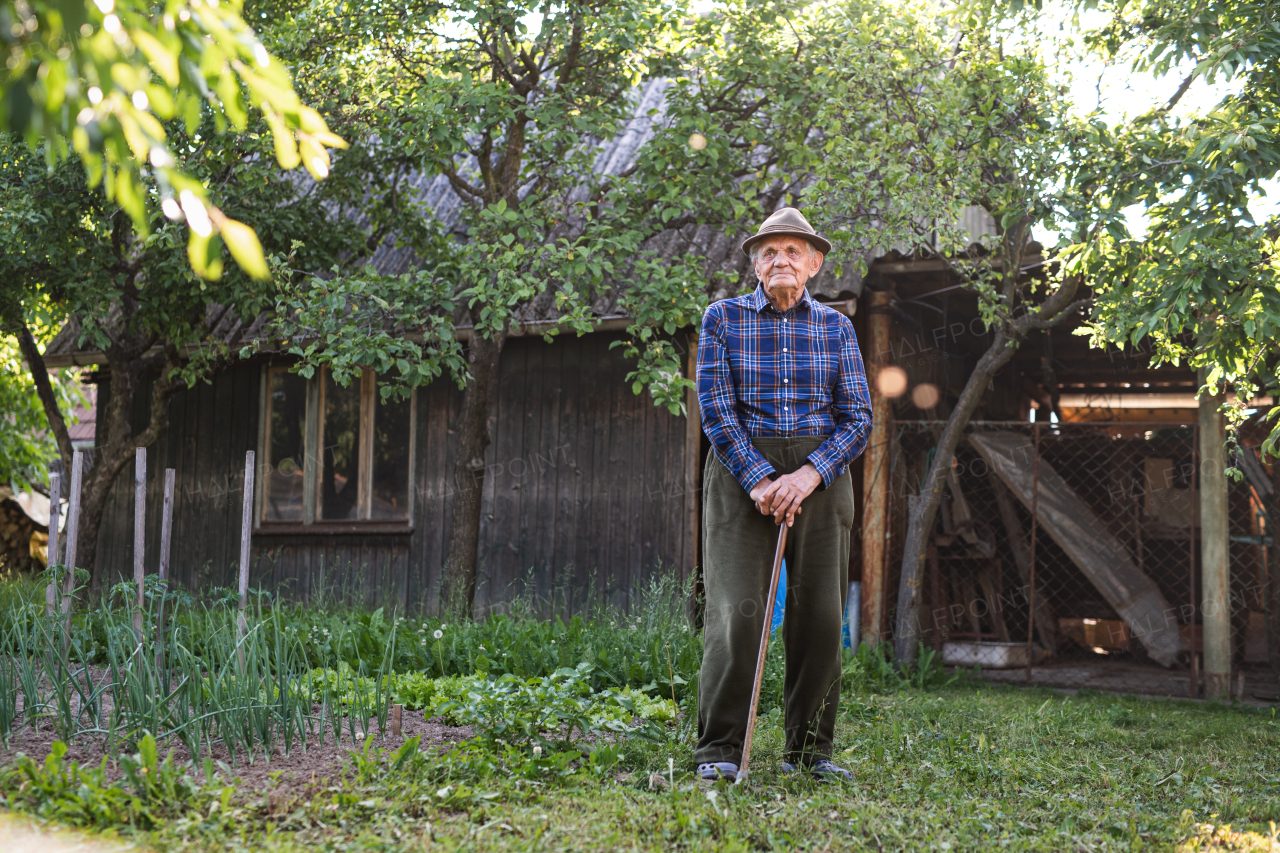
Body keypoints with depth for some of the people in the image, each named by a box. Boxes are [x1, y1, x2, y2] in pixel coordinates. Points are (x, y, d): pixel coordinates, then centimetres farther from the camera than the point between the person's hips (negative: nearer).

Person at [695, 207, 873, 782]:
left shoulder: (836, 327, 9)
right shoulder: (723, 318, 4)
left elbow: (857, 418, 3)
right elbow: (715, 409, -4)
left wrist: (809, 475, -13)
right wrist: (759, 479, -15)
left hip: (821, 474, 2)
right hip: (741, 471, -2)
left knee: (820, 615, 1)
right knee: (737, 609, -10)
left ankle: (808, 749, 13)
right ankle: (719, 747, -2)